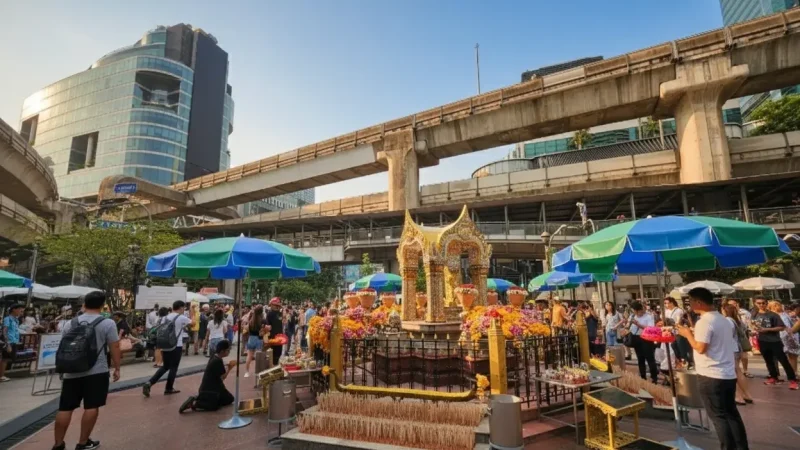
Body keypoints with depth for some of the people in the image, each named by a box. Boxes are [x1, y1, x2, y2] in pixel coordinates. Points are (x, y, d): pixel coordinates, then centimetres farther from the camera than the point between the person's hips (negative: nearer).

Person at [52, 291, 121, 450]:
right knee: (91, 407, 4)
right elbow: (114, 348, -9)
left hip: (72, 372, 5)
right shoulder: (107, 323, -9)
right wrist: (117, 368, 2)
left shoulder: (70, 324, 6)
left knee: (65, 408, 12)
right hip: (96, 372, -5)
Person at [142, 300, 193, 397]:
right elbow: (192, 323, 5)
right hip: (176, 346, -6)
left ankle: (149, 383, 5)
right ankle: (169, 389, 14)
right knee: (173, 367, 6)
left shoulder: (165, 318, 8)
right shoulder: (182, 318, -10)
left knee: (165, 366, 18)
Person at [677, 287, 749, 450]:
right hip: (729, 374, 9)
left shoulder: (704, 321, -19)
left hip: (711, 376, -9)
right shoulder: (723, 319, 10)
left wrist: (688, 334, -9)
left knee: (718, 416, 3)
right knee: (731, 413, 17)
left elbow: (701, 348, -22)